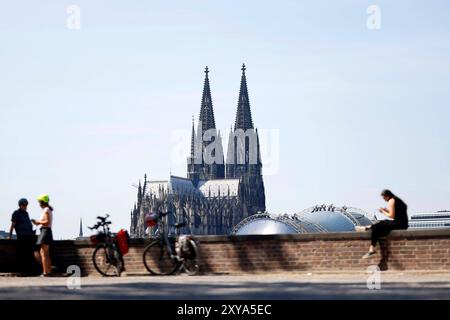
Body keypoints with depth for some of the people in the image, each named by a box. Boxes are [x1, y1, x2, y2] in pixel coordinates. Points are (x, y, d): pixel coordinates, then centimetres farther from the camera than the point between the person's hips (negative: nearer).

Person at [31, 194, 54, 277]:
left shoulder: (46, 210, -11)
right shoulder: (49, 210, 16)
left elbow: (47, 222, -20)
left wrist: (38, 222, -7)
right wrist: (37, 222, 13)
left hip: (45, 231, -10)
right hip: (48, 232, 10)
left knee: (43, 254, -8)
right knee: (46, 254, 12)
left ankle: (45, 272, -10)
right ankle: (49, 271, 13)